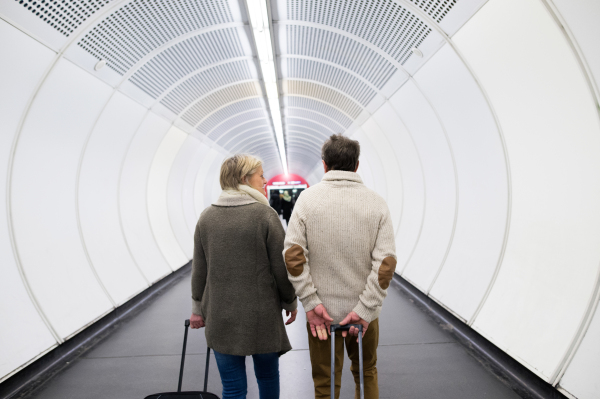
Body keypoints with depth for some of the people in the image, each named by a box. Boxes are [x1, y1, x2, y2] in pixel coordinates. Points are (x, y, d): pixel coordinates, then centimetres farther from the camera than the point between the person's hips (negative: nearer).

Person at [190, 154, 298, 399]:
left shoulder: (207, 217, 0)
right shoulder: (265, 214, -12)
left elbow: (199, 269, 5)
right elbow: (281, 266, -10)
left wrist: (198, 308, 16)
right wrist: (290, 302, 5)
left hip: (221, 317, 3)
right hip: (263, 315, -2)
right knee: (268, 376, 22)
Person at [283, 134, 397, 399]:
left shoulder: (307, 198, -7)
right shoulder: (376, 202, -6)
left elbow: (293, 255, -14)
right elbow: (385, 262, -14)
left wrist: (311, 303, -11)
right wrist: (364, 309, -12)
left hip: (321, 310, -1)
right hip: (362, 310, 1)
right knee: (366, 374, 25)